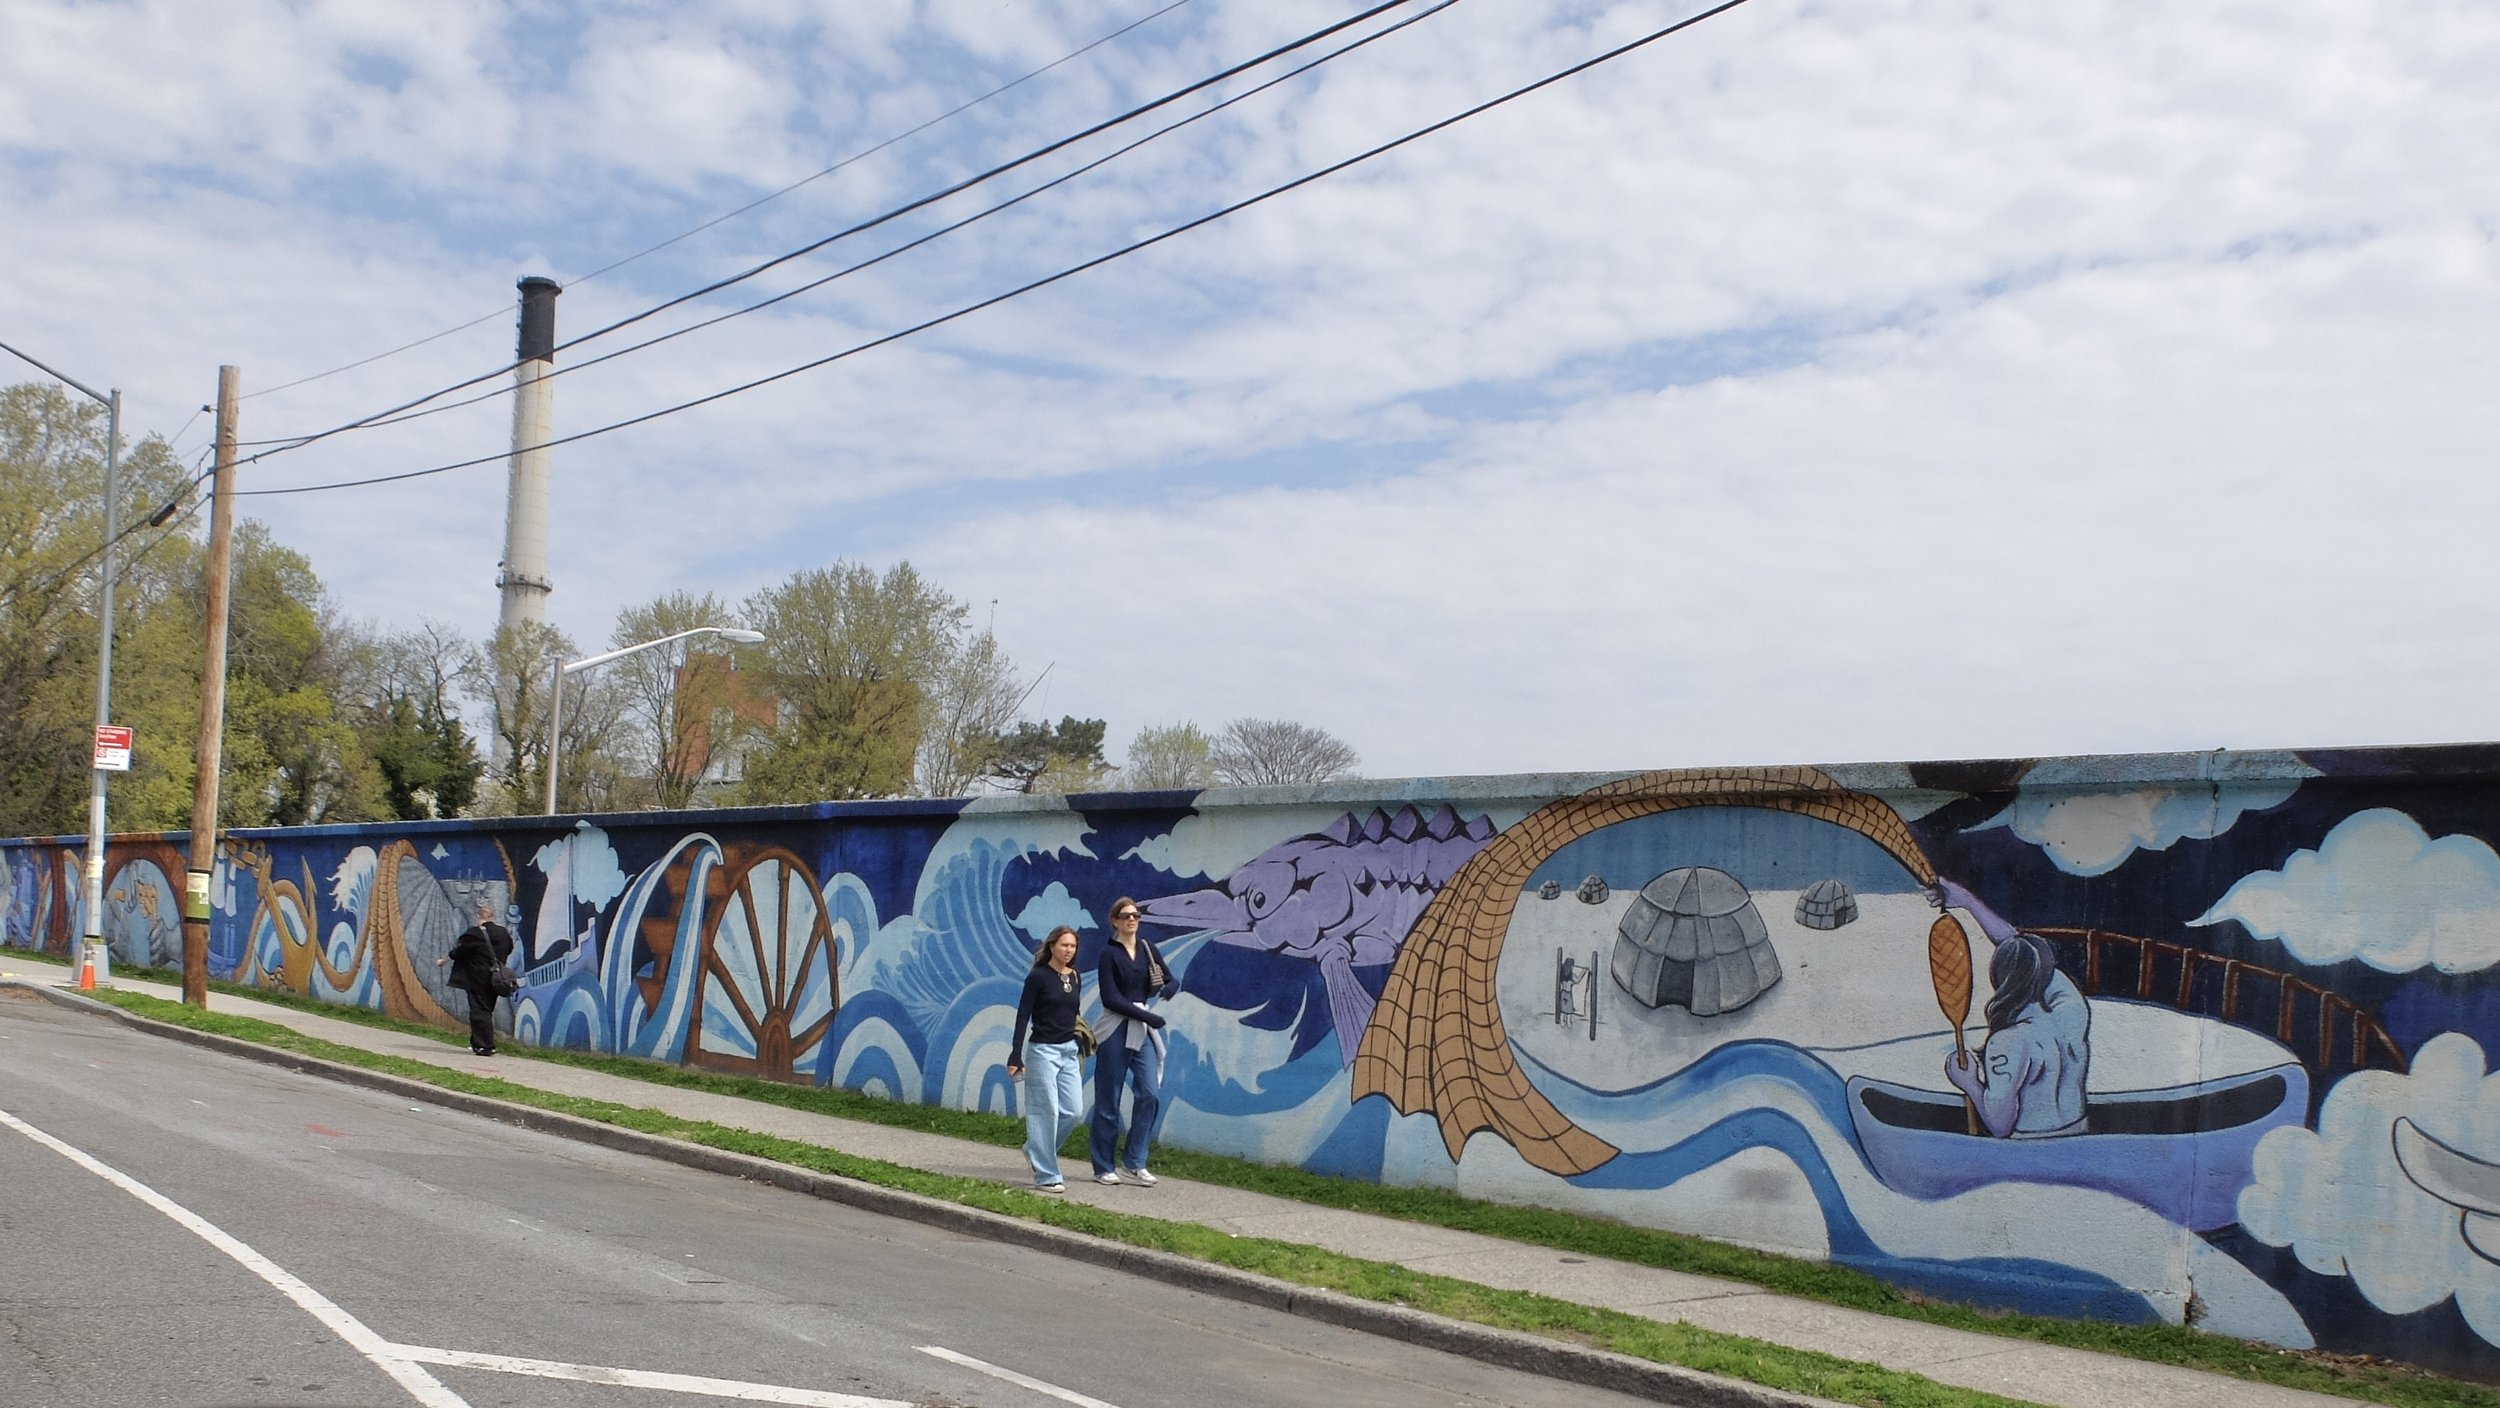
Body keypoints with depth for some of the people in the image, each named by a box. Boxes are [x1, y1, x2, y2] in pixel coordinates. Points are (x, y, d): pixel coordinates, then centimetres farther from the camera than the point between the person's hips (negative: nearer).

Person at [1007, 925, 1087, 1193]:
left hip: (1069, 1051, 6)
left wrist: (1081, 1050, 19)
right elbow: (1023, 1016, -10)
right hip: (1042, 1050, -6)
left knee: (1074, 1111, 3)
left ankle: (1036, 1150, 25)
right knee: (1046, 1111, -3)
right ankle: (1046, 1176, 4)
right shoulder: (1038, 977, -9)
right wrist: (1016, 1055, -15)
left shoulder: (1075, 977, 8)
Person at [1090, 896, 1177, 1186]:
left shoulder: (1147, 949, 11)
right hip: (1116, 1030, -5)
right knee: (1108, 1100, 1)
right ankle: (1104, 1168, 10)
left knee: (1150, 1094, -7)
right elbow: (1111, 998, -11)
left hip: (1145, 1031, 5)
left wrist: (1166, 990, -11)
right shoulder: (1109, 953, -4)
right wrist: (1148, 1016, -16)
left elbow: (1173, 981, 13)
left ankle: (1133, 1163, 0)